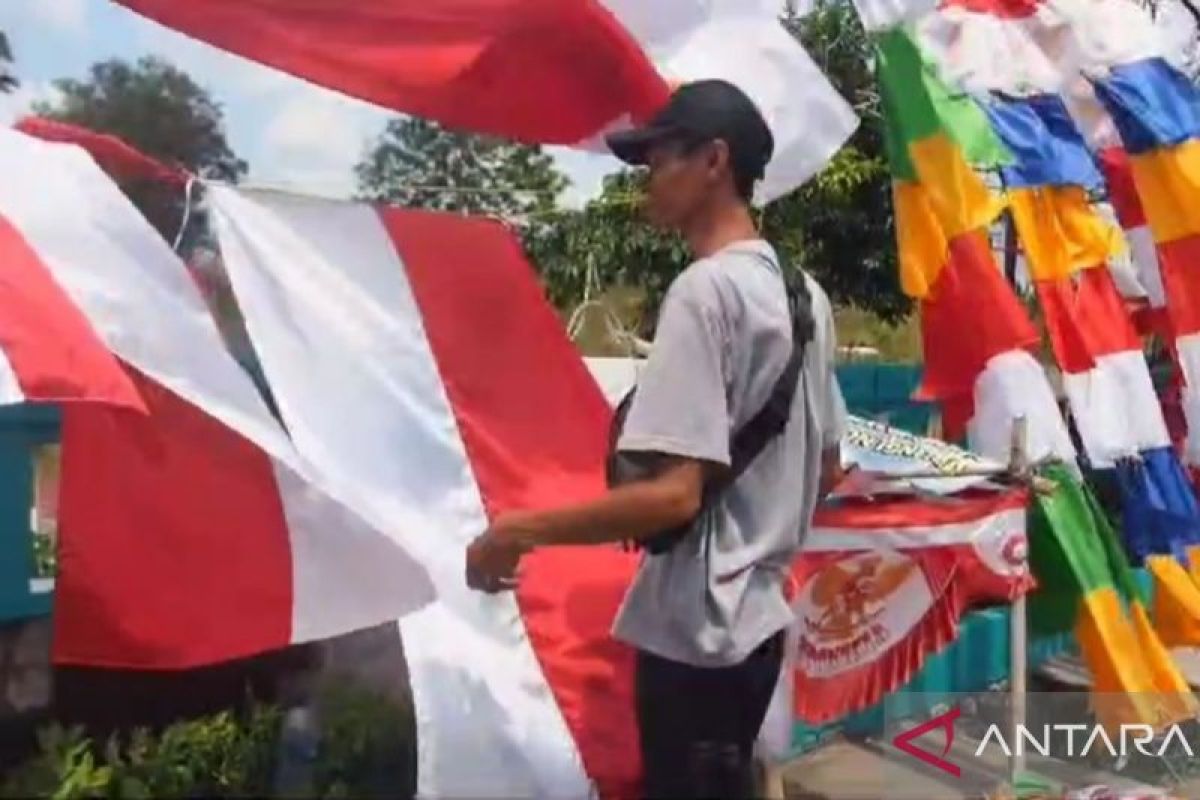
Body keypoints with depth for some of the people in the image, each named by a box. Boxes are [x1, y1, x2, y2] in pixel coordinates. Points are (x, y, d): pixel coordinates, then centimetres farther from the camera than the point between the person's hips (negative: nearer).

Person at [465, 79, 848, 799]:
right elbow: (827, 471, 15)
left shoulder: (704, 289, -18)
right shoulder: (806, 294, 8)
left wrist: (517, 531, -16)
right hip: (756, 616, 9)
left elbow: (673, 494, -25)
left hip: (696, 629, -9)